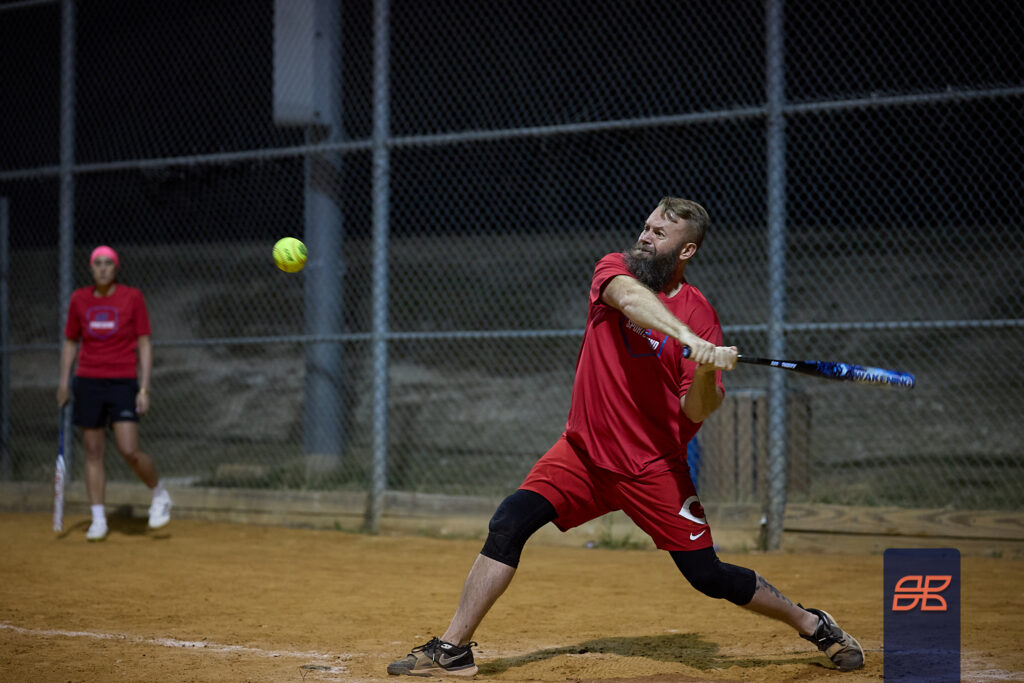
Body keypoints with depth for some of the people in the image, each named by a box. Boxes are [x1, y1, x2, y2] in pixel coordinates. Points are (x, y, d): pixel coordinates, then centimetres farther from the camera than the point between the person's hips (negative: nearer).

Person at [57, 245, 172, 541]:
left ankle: (159, 493, 14)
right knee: (93, 451, 3)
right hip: (88, 381, 3)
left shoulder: (132, 297, -2)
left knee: (130, 452, -12)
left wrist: (144, 387, -7)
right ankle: (98, 520, 10)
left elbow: (144, 344, -1)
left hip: (123, 382, -3)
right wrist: (64, 382, 8)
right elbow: (71, 342, 15)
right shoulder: (79, 300, 6)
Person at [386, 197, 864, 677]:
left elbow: (696, 411, -12)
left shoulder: (700, 315, -7)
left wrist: (707, 373, -33)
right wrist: (690, 340, -43)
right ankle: (452, 650, -7)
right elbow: (630, 298, -28)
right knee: (508, 524, -14)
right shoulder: (614, 269, -2)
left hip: (653, 468, -2)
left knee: (709, 577, 0)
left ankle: (812, 625, 23)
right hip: (583, 451, 2)